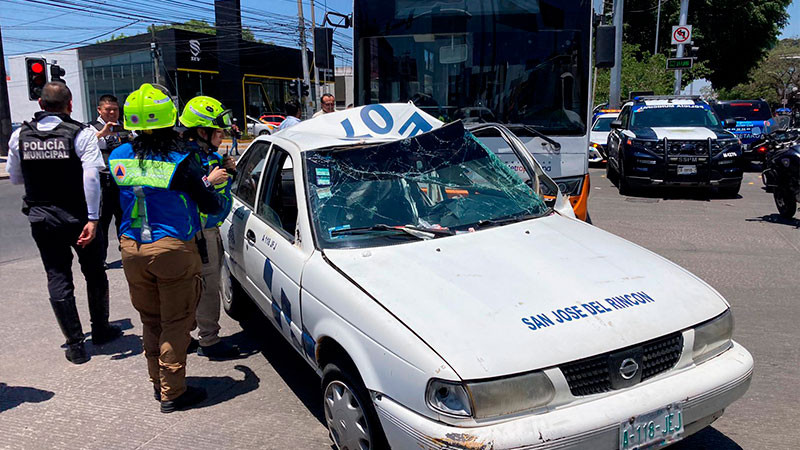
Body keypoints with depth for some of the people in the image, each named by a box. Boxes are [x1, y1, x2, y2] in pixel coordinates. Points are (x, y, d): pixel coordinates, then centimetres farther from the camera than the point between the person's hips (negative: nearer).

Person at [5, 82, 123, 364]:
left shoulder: (20, 135, 1)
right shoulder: (81, 133, -11)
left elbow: (15, 177, 10)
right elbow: (91, 178, -21)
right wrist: (92, 219, -21)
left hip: (41, 219, 3)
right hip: (77, 217, -2)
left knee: (58, 278, 8)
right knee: (94, 273, 15)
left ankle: (75, 345, 10)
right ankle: (101, 330, 27)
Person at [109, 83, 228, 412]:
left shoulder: (118, 158, 0)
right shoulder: (181, 161, -15)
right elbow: (211, 206, -9)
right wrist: (209, 183, 12)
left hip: (132, 249, 5)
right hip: (173, 249, -5)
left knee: (150, 320, 19)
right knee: (175, 323, 7)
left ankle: (158, 383, 31)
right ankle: (172, 393, 14)